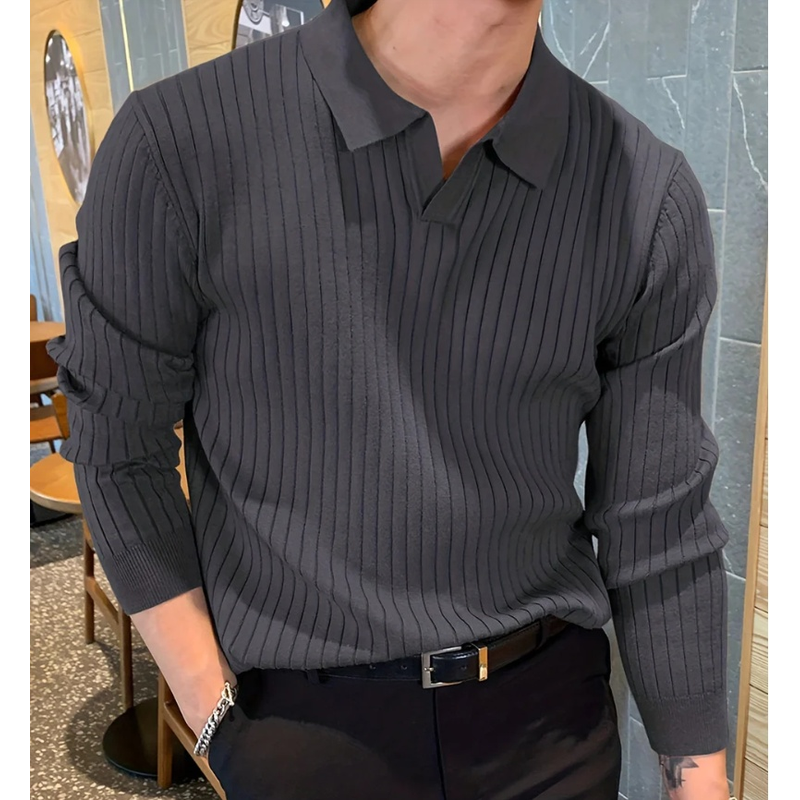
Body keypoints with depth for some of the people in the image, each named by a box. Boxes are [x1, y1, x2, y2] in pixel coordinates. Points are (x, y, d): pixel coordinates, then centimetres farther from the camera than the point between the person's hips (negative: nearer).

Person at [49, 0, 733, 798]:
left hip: (550, 713, 3)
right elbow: (119, 448, -6)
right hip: (301, 723, -1)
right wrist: (216, 719, -7)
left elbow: (657, 525, -3)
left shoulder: (650, 197, -9)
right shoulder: (177, 143, -15)